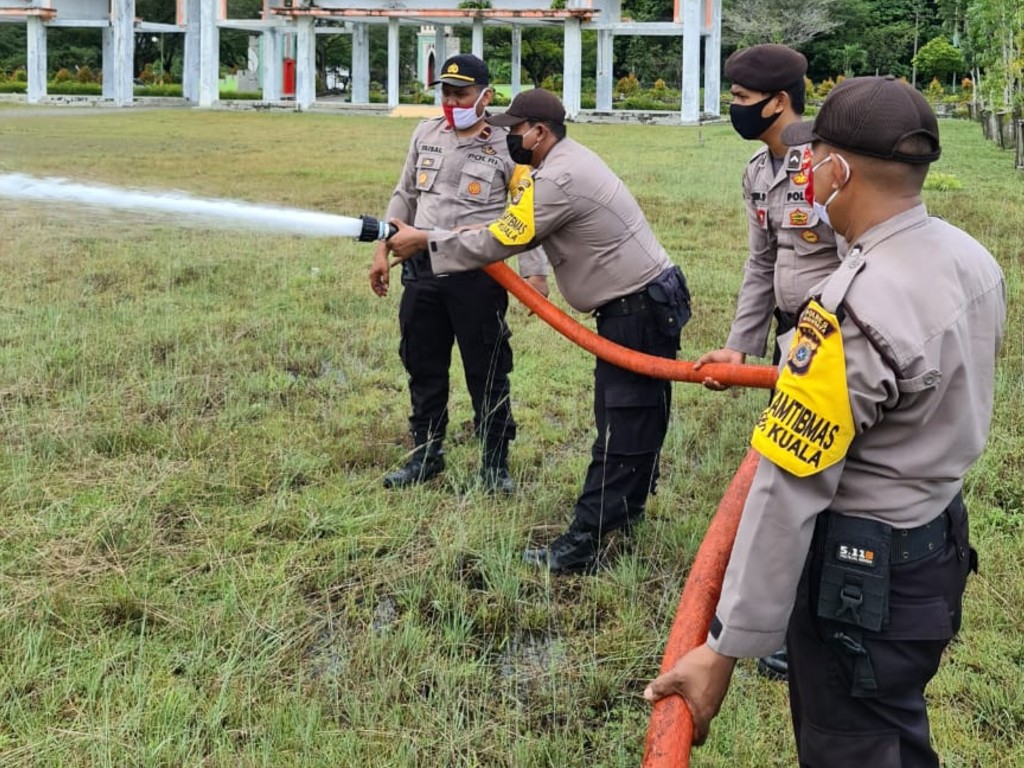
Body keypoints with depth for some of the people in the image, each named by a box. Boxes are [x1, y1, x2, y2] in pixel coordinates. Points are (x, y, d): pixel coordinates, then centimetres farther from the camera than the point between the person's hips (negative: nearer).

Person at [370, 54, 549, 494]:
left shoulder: (506, 146, -4)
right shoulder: (426, 134, 10)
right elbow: (405, 196, 18)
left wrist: (536, 272, -12)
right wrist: (383, 249, 14)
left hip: (478, 273, -5)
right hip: (422, 268, 5)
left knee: (487, 372, 2)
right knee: (423, 367, 13)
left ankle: (495, 463, 15)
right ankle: (426, 455, 27)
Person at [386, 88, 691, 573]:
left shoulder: (558, 179, -20)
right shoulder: (568, 161, 13)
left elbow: (500, 243, -19)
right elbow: (514, 230, 14)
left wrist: (423, 242, -11)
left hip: (641, 310, -10)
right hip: (636, 305, 10)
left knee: (622, 427, -8)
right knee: (631, 417, 18)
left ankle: (584, 545, -7)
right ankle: (624, 506, 30)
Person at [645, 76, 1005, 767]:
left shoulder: (851, 311, -30)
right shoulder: (974, 258, -2)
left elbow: (788, 496, -29)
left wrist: (725, 648, -23)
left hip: (861, 580, -8)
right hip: (944, 542, 9)